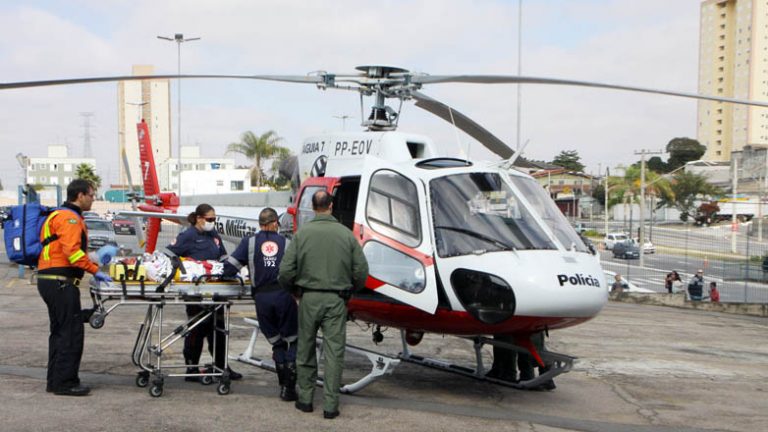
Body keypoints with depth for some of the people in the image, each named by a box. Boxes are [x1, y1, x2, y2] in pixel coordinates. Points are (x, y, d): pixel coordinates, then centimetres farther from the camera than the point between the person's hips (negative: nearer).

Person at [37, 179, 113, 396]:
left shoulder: (60, 215, 22)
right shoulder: (69, 218, -12)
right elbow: (72, 251, -23)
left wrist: (94, 264, 16)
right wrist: (95, 270, -19)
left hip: (50, 280, 11)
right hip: (61, 282, -11)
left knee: (60, 331, 15)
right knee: (72, 332, -8)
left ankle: (55, 381, 20)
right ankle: (65, 382, -5)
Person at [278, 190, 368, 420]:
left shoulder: (302, 233, -4)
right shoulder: (346, 234, -2)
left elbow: (286, 271, -6)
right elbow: (361, 271, 0)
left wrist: (293, 290, 13)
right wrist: (349, 290, 17)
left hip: (308, 298, 1)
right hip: (336, 300, 0)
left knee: (305, 350, 14)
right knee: (334, 352, 3)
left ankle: (305, 398, 21)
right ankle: (330, 405, 3)